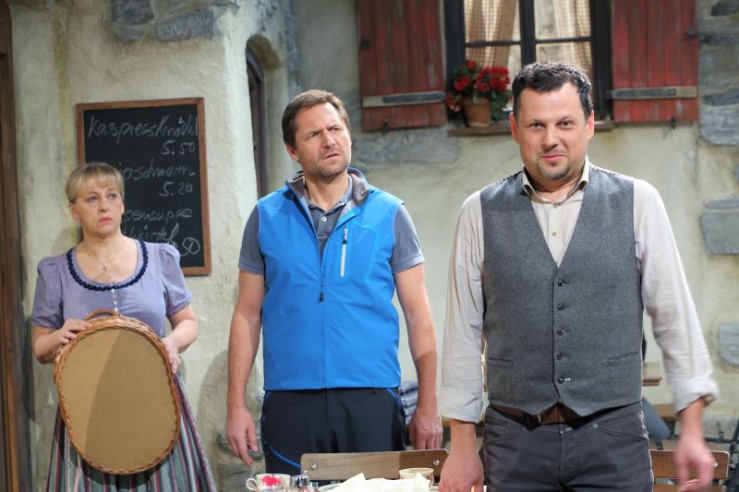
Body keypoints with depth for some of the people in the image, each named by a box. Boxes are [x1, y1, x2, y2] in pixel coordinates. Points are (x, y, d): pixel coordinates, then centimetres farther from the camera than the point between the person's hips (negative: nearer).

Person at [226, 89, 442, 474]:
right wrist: (236, 406, 0)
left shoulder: (388, 214, 4)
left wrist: (427, 407, -4)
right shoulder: (267, 217, 6)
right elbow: (247, 315, 8)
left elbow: (418, 314, 3)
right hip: (290, 402, 1)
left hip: (372, 399, 0)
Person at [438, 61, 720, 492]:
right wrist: (462, 446, 4)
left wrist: (692, 429, 1)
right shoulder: (481, 214, 3)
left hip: (614, 439, 0)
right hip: (516, 441, 1)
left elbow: (675, 317, 3)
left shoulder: (638, 202, 2)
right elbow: (463, 332, 5)